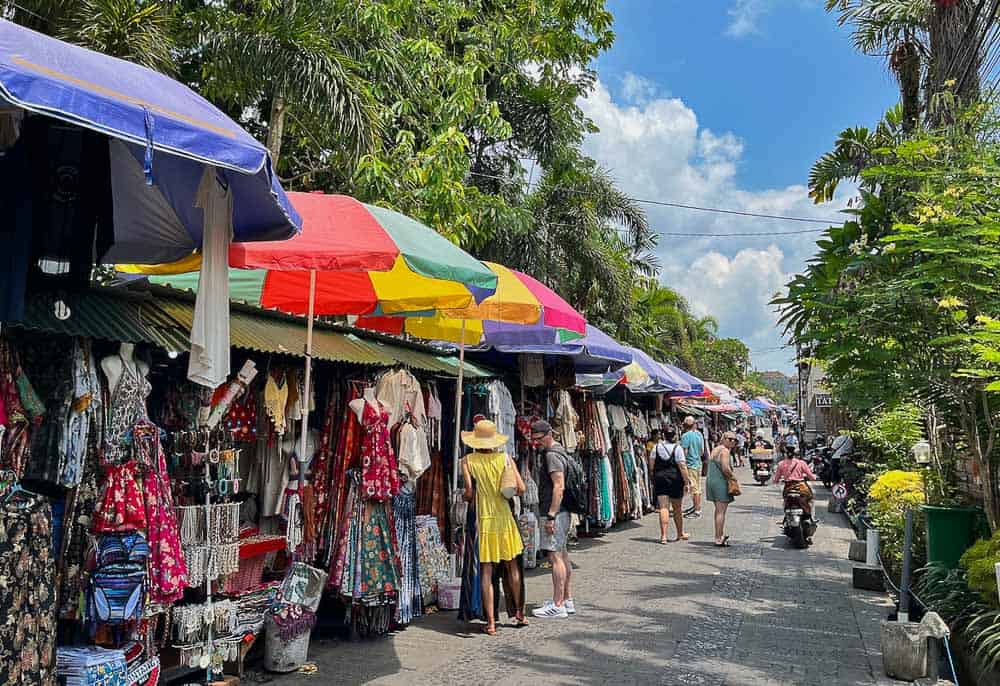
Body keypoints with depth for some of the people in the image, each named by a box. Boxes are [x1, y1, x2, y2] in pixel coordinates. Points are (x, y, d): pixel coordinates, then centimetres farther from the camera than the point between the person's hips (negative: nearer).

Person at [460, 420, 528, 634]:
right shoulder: (504, 458, -1)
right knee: (512, 565, 17)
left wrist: (464, 497, 9)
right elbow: (521, 489, -6)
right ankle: (519, 613, 26)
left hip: (484, 519, -1)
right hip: (504, 517, 2)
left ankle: (491, 623, 5)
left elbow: (469, 492, -13)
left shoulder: (468, 461, -5)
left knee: (486, 571, 3)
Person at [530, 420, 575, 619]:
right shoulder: (560, 452, 17)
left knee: (555, 557, -8)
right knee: (562, 556, 14)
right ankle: (567, 601, 21)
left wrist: (551, 516, -23)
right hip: (562, 512, 11)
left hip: (555, 513, -11)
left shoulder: (552, 455, -14)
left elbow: (559, 487, -22)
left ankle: (557, 606, -6)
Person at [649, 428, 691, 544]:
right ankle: (680, 534, 31)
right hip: (675, 479, -1)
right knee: (677, 508, 14)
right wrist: (686, 482, -7)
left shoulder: (656, 447, 2)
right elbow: (682, 467, -11)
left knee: (663, 508, -1)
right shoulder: (677, 448, -7)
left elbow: (651, 465, 4)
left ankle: (663, 535, -10)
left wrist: (654, 477, 16)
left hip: (660, 479, 1)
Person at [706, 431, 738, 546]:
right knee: (721, 511, -6)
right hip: (721, 482, -10)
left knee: (718, 510, 18)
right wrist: (732, 477, -8)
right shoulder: (724, 451, -13)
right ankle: (719, 539, -5)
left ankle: (720, 535, 27)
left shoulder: (715, 449, 16)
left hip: (711, 480, 10)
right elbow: (725, 468, -22)